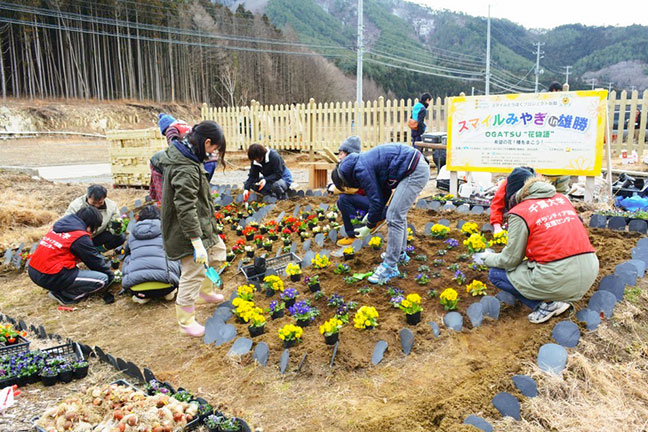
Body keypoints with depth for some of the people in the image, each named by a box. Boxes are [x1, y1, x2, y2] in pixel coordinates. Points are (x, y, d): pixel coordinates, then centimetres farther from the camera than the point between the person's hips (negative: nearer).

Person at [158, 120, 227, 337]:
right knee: (193, 275, 2)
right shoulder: (186, 169, -28)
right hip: (188, 231, -10)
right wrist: (197, 242, -29)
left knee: (218, 249, 26)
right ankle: (186, 321, 19)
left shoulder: (179, 155, 4)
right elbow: (186, 208, -30)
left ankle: (206, 291, 42)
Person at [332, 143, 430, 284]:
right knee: (398, 213, 21)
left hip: (415, 172, -11)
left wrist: (369, 227, 2)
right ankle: (400, 253, 35)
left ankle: (390, 266, -6)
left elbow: (376, 199, -10)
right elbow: (384, 190, 22)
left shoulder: (361, 170, -14)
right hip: (418, 166, 11)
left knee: (394, 217, -11)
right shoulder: (362, 162, 16)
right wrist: (372, 214, 21)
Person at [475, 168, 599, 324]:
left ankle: (547, 304, 1)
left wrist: (487, 258, 19)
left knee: (495, 274, 11)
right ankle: (559, 299, 13)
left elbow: (511, 259, 0)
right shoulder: (562, 198, 14)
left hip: (558, 280, -7)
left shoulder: (519, 213, -5)